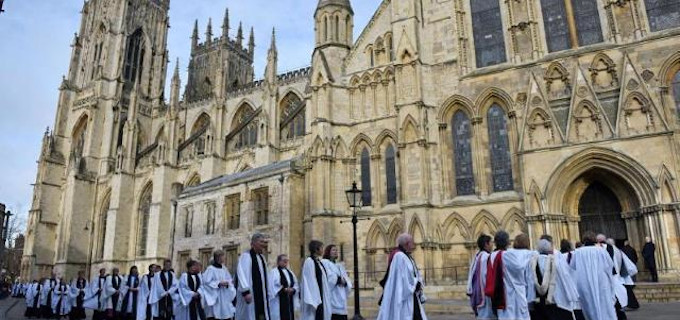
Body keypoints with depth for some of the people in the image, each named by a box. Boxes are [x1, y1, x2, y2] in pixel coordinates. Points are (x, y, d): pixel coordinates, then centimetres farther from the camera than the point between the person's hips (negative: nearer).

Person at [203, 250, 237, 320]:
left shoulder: (224, 268, 9)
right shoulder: (211, 269, -10)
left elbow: (229, 279, 15)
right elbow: (206, 282, -14)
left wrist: (227, 283, -8)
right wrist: (219, 283, -20)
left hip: (224, 296, 6)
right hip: (214, 297, -6)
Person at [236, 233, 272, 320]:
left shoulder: (261, 257, 17)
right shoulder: (246, 256, -10)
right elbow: (242, 274, -19)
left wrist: (267, 293, 17)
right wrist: (245, 291, -26)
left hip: (261, 296, 8)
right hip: (251, 295, -8)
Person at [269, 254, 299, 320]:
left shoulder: (290, 272, 15)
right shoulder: (274, 272, -7)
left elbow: (296, 284, 13)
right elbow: (272, 287, -14)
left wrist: (293, 289, -8)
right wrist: (284, 289, -19)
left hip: (290, 301, 7)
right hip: (279, 302, -7)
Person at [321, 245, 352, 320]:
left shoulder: (340, 266, 24)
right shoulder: (324, 263, 0)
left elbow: (348, 281, 15)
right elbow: (327, 278, -17)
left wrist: (345, 282, -6)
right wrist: (338, 279, -8)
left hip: (341, 301, 7)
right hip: (330, 299, -7)